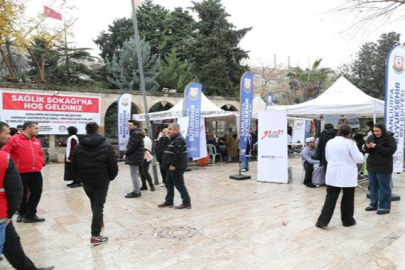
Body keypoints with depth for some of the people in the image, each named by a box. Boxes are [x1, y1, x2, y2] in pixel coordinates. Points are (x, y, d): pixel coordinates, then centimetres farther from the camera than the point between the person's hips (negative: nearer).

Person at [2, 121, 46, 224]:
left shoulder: (37, 141, 11)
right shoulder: (15, 139, -8)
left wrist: (41, 163, 11)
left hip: (36, 172, 6)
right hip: (21, 173, -6)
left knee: (36, 193, 8)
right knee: (22, 195, 9)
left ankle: (30, 215, 21)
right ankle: (22, 214, 30)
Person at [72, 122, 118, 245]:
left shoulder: (79, 146, 0)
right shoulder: (106, 146, -10)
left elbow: (74, 165, 5)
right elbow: (113, 165, -10)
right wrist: (111, 177, 7)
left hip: (86, 180, 4)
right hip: (102, 180, -3)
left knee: (93, 203, 24)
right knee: (98, 205, 0)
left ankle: (99, 222, 43)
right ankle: (95, 235, -2)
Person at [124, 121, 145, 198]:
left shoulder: (136, 134, -17)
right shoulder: (135, 133, 17)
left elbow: (132, 146, -22)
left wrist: (126, 153, -8)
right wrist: (127, 153, 7)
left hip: (134, 157, -11)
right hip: (135, 157, 11)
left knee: (134, 175, -5)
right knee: (135, 174, 16)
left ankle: (136, 192, 1)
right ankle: (137, 190, 25)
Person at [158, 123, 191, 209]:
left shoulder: (178, 140, -19)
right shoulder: (174, 139, 16)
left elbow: (178, 155, -26)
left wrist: (173, 165, -23)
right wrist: (171, 165, 17)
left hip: (176, 167, -11)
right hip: (172, 167, 11)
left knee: (179, 185, -3)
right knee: (169, 184, 16)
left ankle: (187, 203, 5)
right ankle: (169, 202, 26)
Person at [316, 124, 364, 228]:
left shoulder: (330, 142, 5)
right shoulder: (350, 142, -11)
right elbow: (358, 158, -8)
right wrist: (361, 154, 13)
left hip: (333, 174, 4)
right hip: (348, 175, -4)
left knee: (330, 197, 7)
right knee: (348, 199, 11)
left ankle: (323, 221, 5)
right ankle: (348, 220, 23)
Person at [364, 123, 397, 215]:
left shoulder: (390, 138, -10)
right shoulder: (371, 137, 7)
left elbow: (390, 151, -20)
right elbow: (367, 150, 11)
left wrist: (376, 146, -23)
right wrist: (368, 147, -13)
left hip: (383, 167, -6)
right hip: (372, 166, 6)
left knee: (384, 188, 1)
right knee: (373, 186, 13)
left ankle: (385, 207, 10)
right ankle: (373, 204, 25)